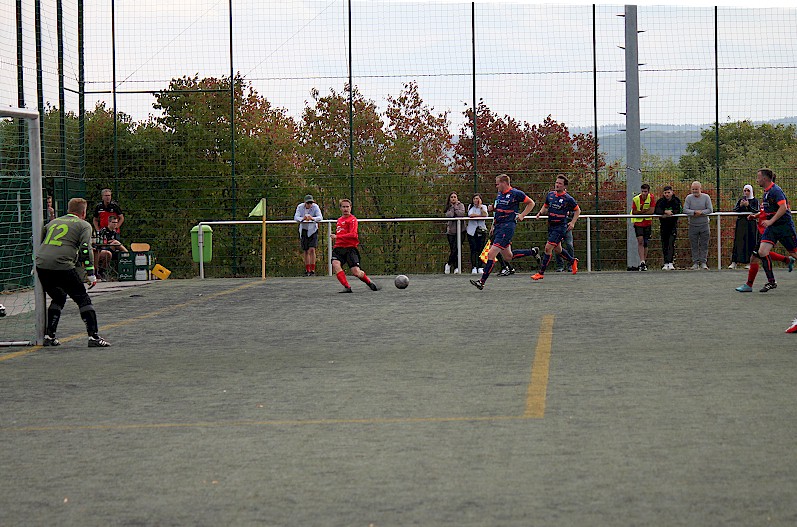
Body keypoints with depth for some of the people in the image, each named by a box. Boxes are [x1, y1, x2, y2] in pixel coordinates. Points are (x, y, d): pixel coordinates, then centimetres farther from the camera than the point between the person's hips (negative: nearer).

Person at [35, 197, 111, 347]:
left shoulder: (53, 222, 27)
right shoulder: (83, 225, 10)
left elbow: (39, 242, 30)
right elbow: (85, 249, -4)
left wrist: (36, 268, 39)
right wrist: (91, 274, -3)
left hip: (41, 265, 6)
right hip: (61, 266, -6)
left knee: (58, 298, 25)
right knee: (83, 299, 5)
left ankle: (49, 335, 19)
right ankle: (93, 336, -3)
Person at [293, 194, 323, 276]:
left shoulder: (315, 207, -12)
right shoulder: (300, 207, -8)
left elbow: (320, 217, -23)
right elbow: (295, 217, -18)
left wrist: (313, 218, -43)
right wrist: (303, 219, -40)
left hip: (312, 230, -2)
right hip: (303, 230, 2)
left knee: (312, 249, -15)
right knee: (305, 251, 5)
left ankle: (312, 270, -11)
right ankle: (307, 270, 16)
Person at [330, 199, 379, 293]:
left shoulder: (352, 219, -3)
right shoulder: (339, 220, 21)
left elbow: (353, 235, -17)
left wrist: (337, 237, -17)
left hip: (350, 248, -6)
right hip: (339, 248, 6)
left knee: (356, 272, -14)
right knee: (335, 265, -26)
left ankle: (369, 283, 16)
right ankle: (347, 287, -28)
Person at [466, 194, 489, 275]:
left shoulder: (483, 207, 7)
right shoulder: (470, 207, 9)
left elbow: (485, 215, -12)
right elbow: (470, 215, -10)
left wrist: (480, 206, -8)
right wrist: (480, 215, -6)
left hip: (481, 231, 0)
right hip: (472, 231, 0)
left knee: (480, 249, -2)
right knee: (473, 249, -5)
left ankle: (480, 267, 4)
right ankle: (473, 267, -5)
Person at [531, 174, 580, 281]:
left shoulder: (568, 199, -10)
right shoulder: (550, 195, 5)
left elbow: (578, 210, 3)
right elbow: (545, 206, 20)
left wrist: (572, 223, -7)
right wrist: (540, 213, -1)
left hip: (561, 227, -7)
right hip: (551, 225, 7)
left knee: (548, 248, -14)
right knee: (557, 249, 18)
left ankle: (541, 273, -8)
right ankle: (573, 261, 45)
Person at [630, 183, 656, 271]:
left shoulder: (651, 198, -9)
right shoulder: (636, 199, -11)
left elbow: (652, 211, -17)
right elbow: (633, 212, -9)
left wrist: (640, 212, -17)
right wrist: (644, 211, -19)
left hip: (647, 223, 2)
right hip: (638, 222, -2)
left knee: (645, 243, 6)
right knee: (640, 241, -15)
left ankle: (643, 262, 16)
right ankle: (642, 262, -21)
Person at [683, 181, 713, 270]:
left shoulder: (706, 197, 0)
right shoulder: (689, 198, 1)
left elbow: (710, 210, -5)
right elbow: (685, 210, -8)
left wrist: (701, 212, -18)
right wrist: (695, 212, -22)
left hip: (704, 225, 0)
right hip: (693, 225, 0)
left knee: (704, 245, 1)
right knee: (694, 245, 3)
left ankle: (703, 262, 7)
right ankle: (695, 263, 9)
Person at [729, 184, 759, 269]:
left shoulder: (755, 201, 4)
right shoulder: (740, 200, 13)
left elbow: (756, 211, -9)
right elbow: (734, 210, 5)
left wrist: (748, 205, -18)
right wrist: (740, 206, -12)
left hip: (751, 223, -2)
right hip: (741, 223, 2)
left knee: (751, 242, -4)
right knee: (738, 242, -4)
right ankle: (734, 262, -8)